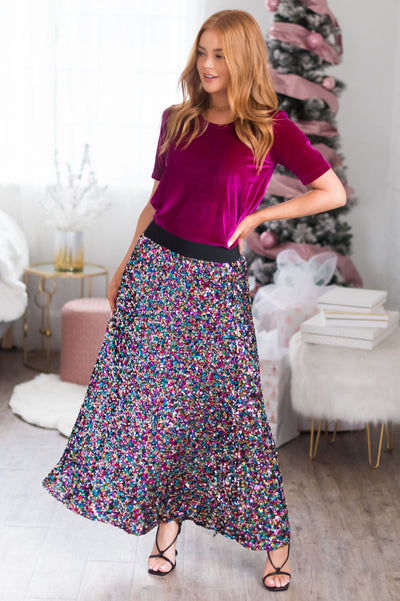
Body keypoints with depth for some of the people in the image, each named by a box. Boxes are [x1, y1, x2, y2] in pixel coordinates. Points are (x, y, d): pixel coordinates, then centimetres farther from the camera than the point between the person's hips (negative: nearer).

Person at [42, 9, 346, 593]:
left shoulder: (272, 128, -5)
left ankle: (274, 540, 13)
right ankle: (165, 523, 22)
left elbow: (333, 192, -2)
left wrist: (254, 217, -3)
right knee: (155, 398, 6)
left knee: (232, 406, -1)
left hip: (216, 280, -4)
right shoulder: (176, 120, 7)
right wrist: (126, 263, 13)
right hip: (155, 265, 4)